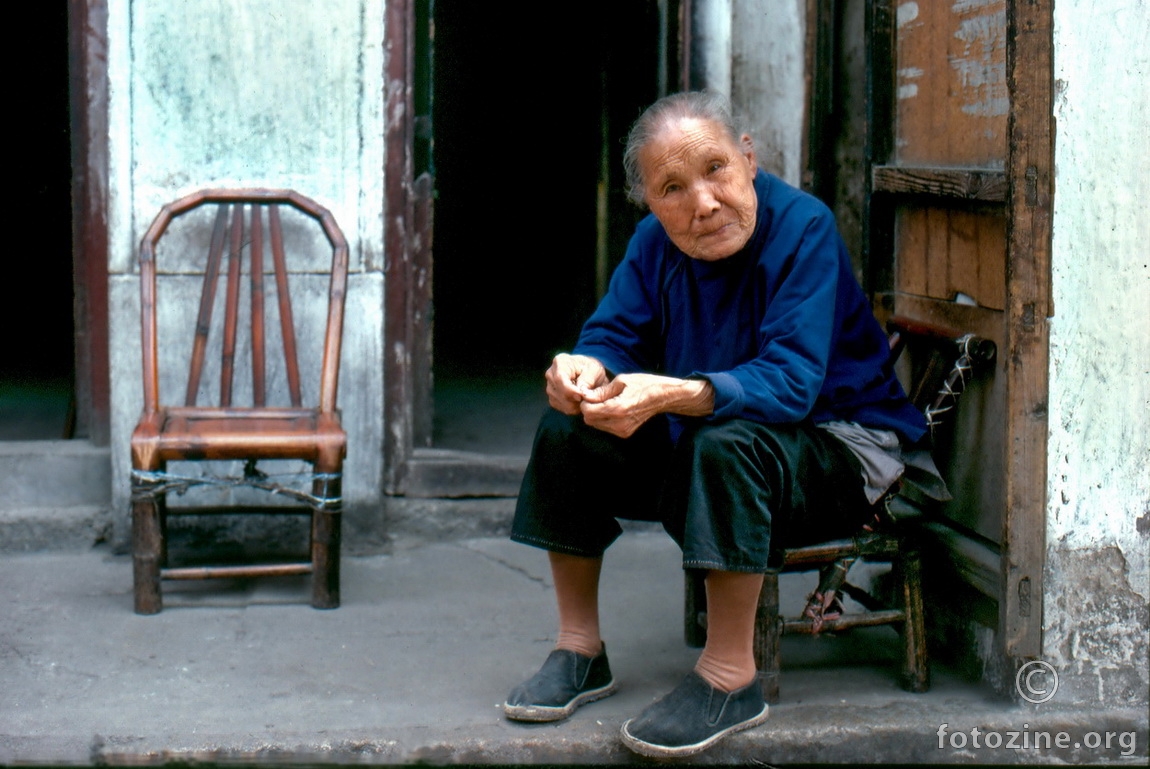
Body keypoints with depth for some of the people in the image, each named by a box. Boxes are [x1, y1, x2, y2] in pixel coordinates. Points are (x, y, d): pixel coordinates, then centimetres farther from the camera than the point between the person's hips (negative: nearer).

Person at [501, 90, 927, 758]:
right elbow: (615, 334, -5)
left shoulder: (803, 227, -24)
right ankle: (580, 652, 3)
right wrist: (586, 369, -31)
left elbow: (790, 382, -34)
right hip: (694, 444, 7)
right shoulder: (656, 240, -2)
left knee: (726, 442, -37)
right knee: (568, 429, -5)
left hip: (840, 448, -7)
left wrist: (670, 395, -49)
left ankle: (731, 679, -27)